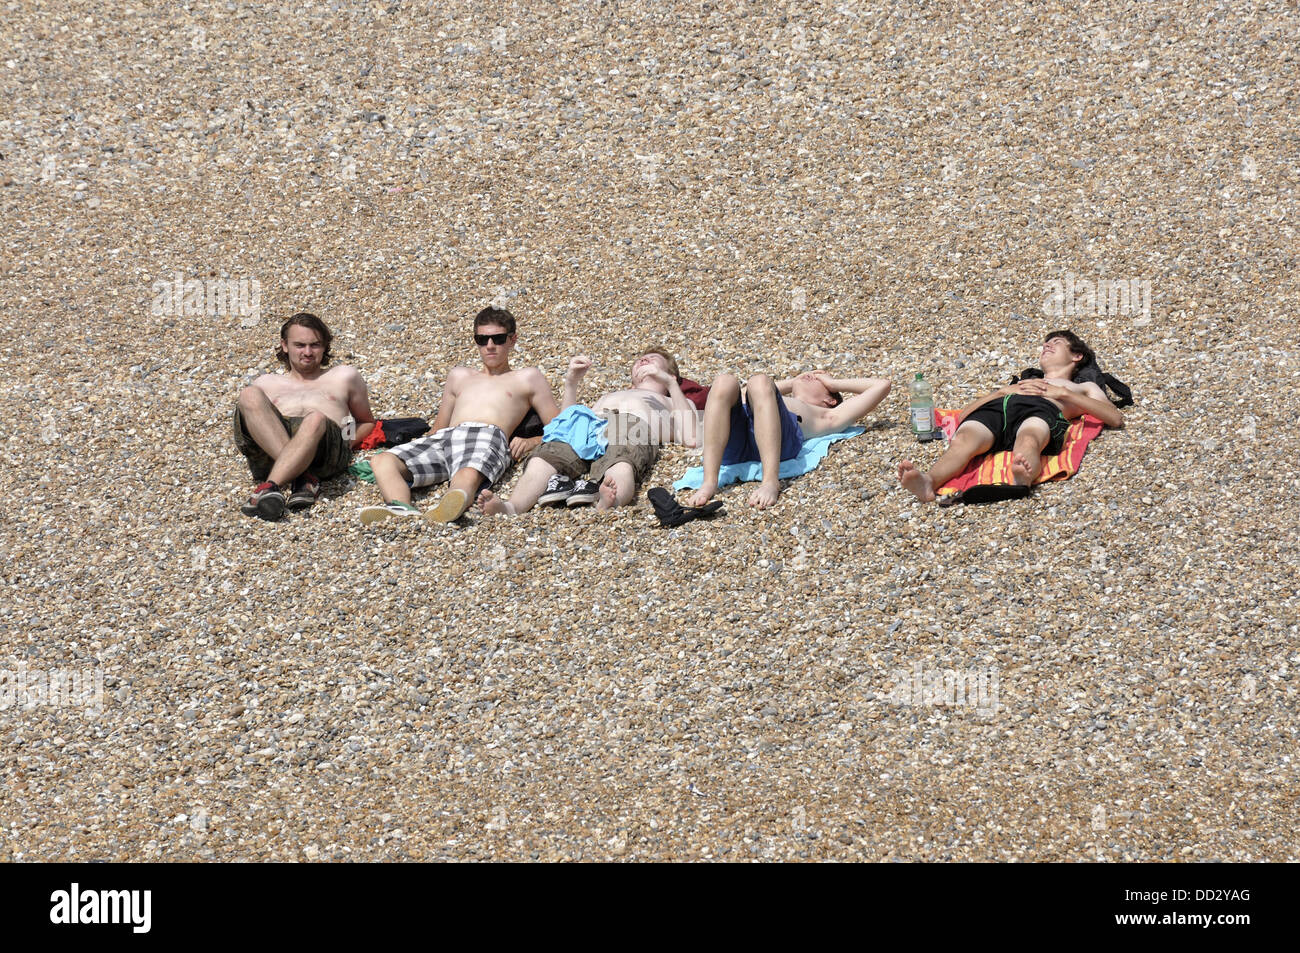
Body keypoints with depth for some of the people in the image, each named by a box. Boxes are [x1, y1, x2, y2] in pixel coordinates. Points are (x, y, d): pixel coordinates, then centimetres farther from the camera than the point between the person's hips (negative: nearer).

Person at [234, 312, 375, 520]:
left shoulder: (342, 376, 34)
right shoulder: (267, 383, 38)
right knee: (249, 395, -29)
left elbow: (367, 422, 35)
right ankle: (302, 478, -37)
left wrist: (346, 444, 12)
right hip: (268, 452, 2)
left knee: (315, 419, -39)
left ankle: (270, 487, -53)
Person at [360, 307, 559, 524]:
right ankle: (402, 510, -56)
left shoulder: (528, 377, 27)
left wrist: (529, 442, -2)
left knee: (468, 475, -42)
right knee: (382, 461, -27)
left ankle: (439, 515, -75)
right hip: (444, 439, 5)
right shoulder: (460, 376, 40)